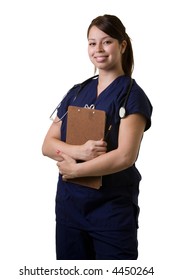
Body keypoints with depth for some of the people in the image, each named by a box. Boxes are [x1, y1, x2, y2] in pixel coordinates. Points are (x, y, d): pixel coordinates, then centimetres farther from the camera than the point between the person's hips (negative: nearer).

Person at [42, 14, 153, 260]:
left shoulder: (132, 95, -7)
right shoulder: (76, 92, 9)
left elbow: (125, 156, -18)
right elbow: (47, 145, 3)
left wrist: (74, 169, -11)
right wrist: (79, 151, -16)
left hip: (113, 208, -5)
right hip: (68, 203, 5)